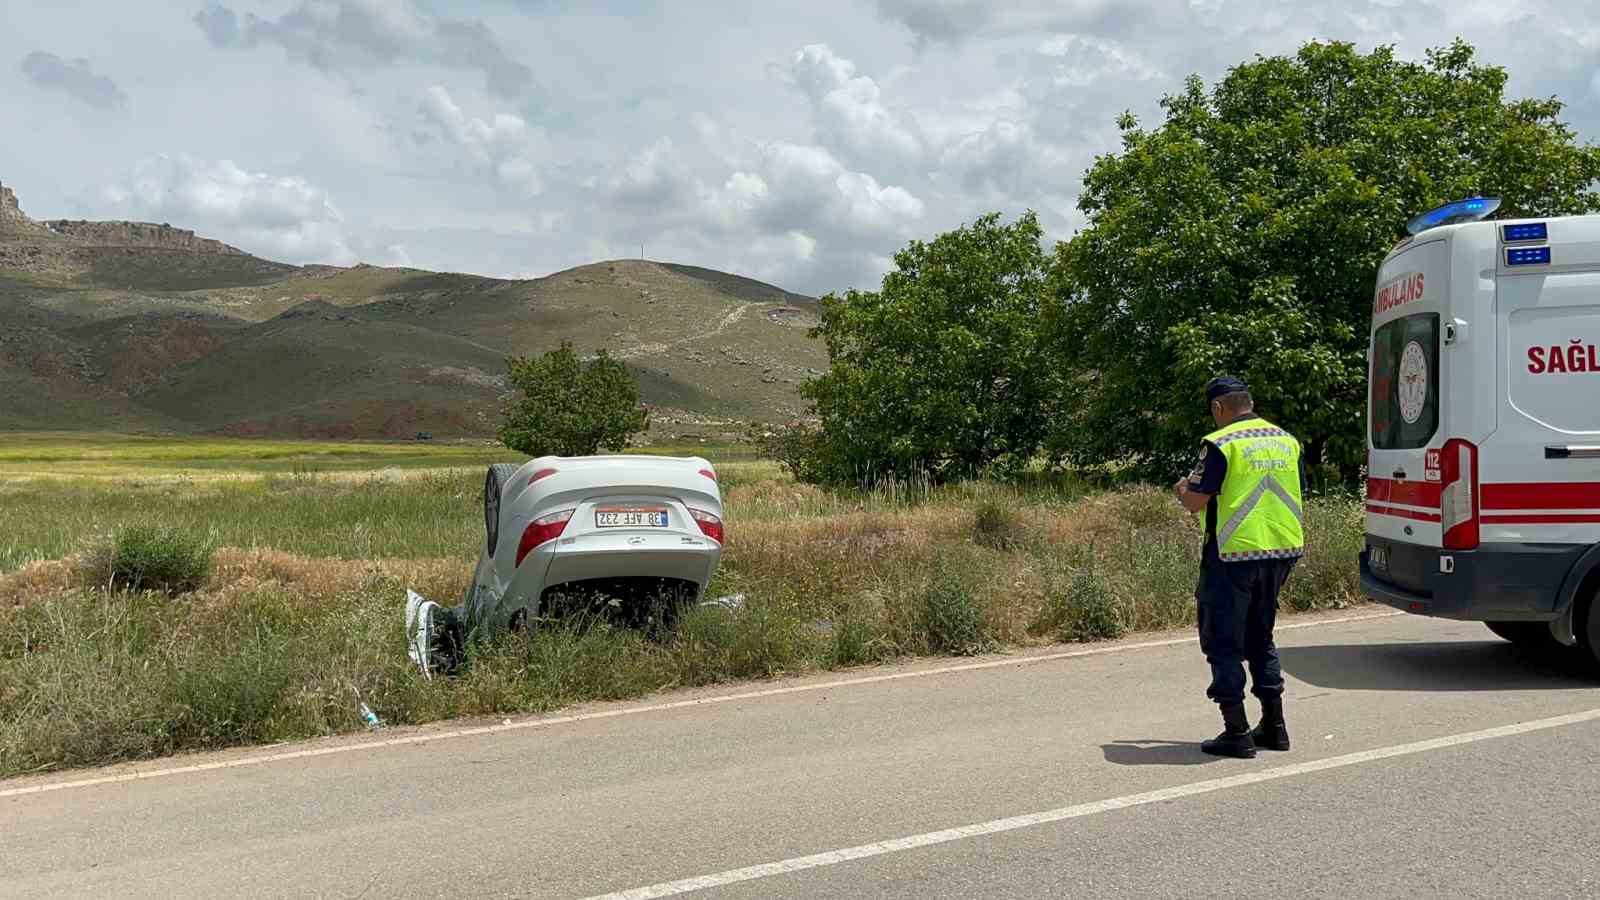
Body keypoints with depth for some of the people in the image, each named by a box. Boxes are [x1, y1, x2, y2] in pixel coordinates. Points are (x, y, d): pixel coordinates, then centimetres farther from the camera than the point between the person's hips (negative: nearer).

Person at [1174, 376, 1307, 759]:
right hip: (1281, 552, 7)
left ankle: (1237, 733, 3)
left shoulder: (1221, 444, -13)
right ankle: (1273, 726, 22)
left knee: (1223, 641, 3)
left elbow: (1196, 501, -16)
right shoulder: (1287, 441, 9)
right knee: (1260, 636, 20)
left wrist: (1181, 490, 6)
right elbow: (1295, 493, 19)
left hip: (1235, 555, -7)